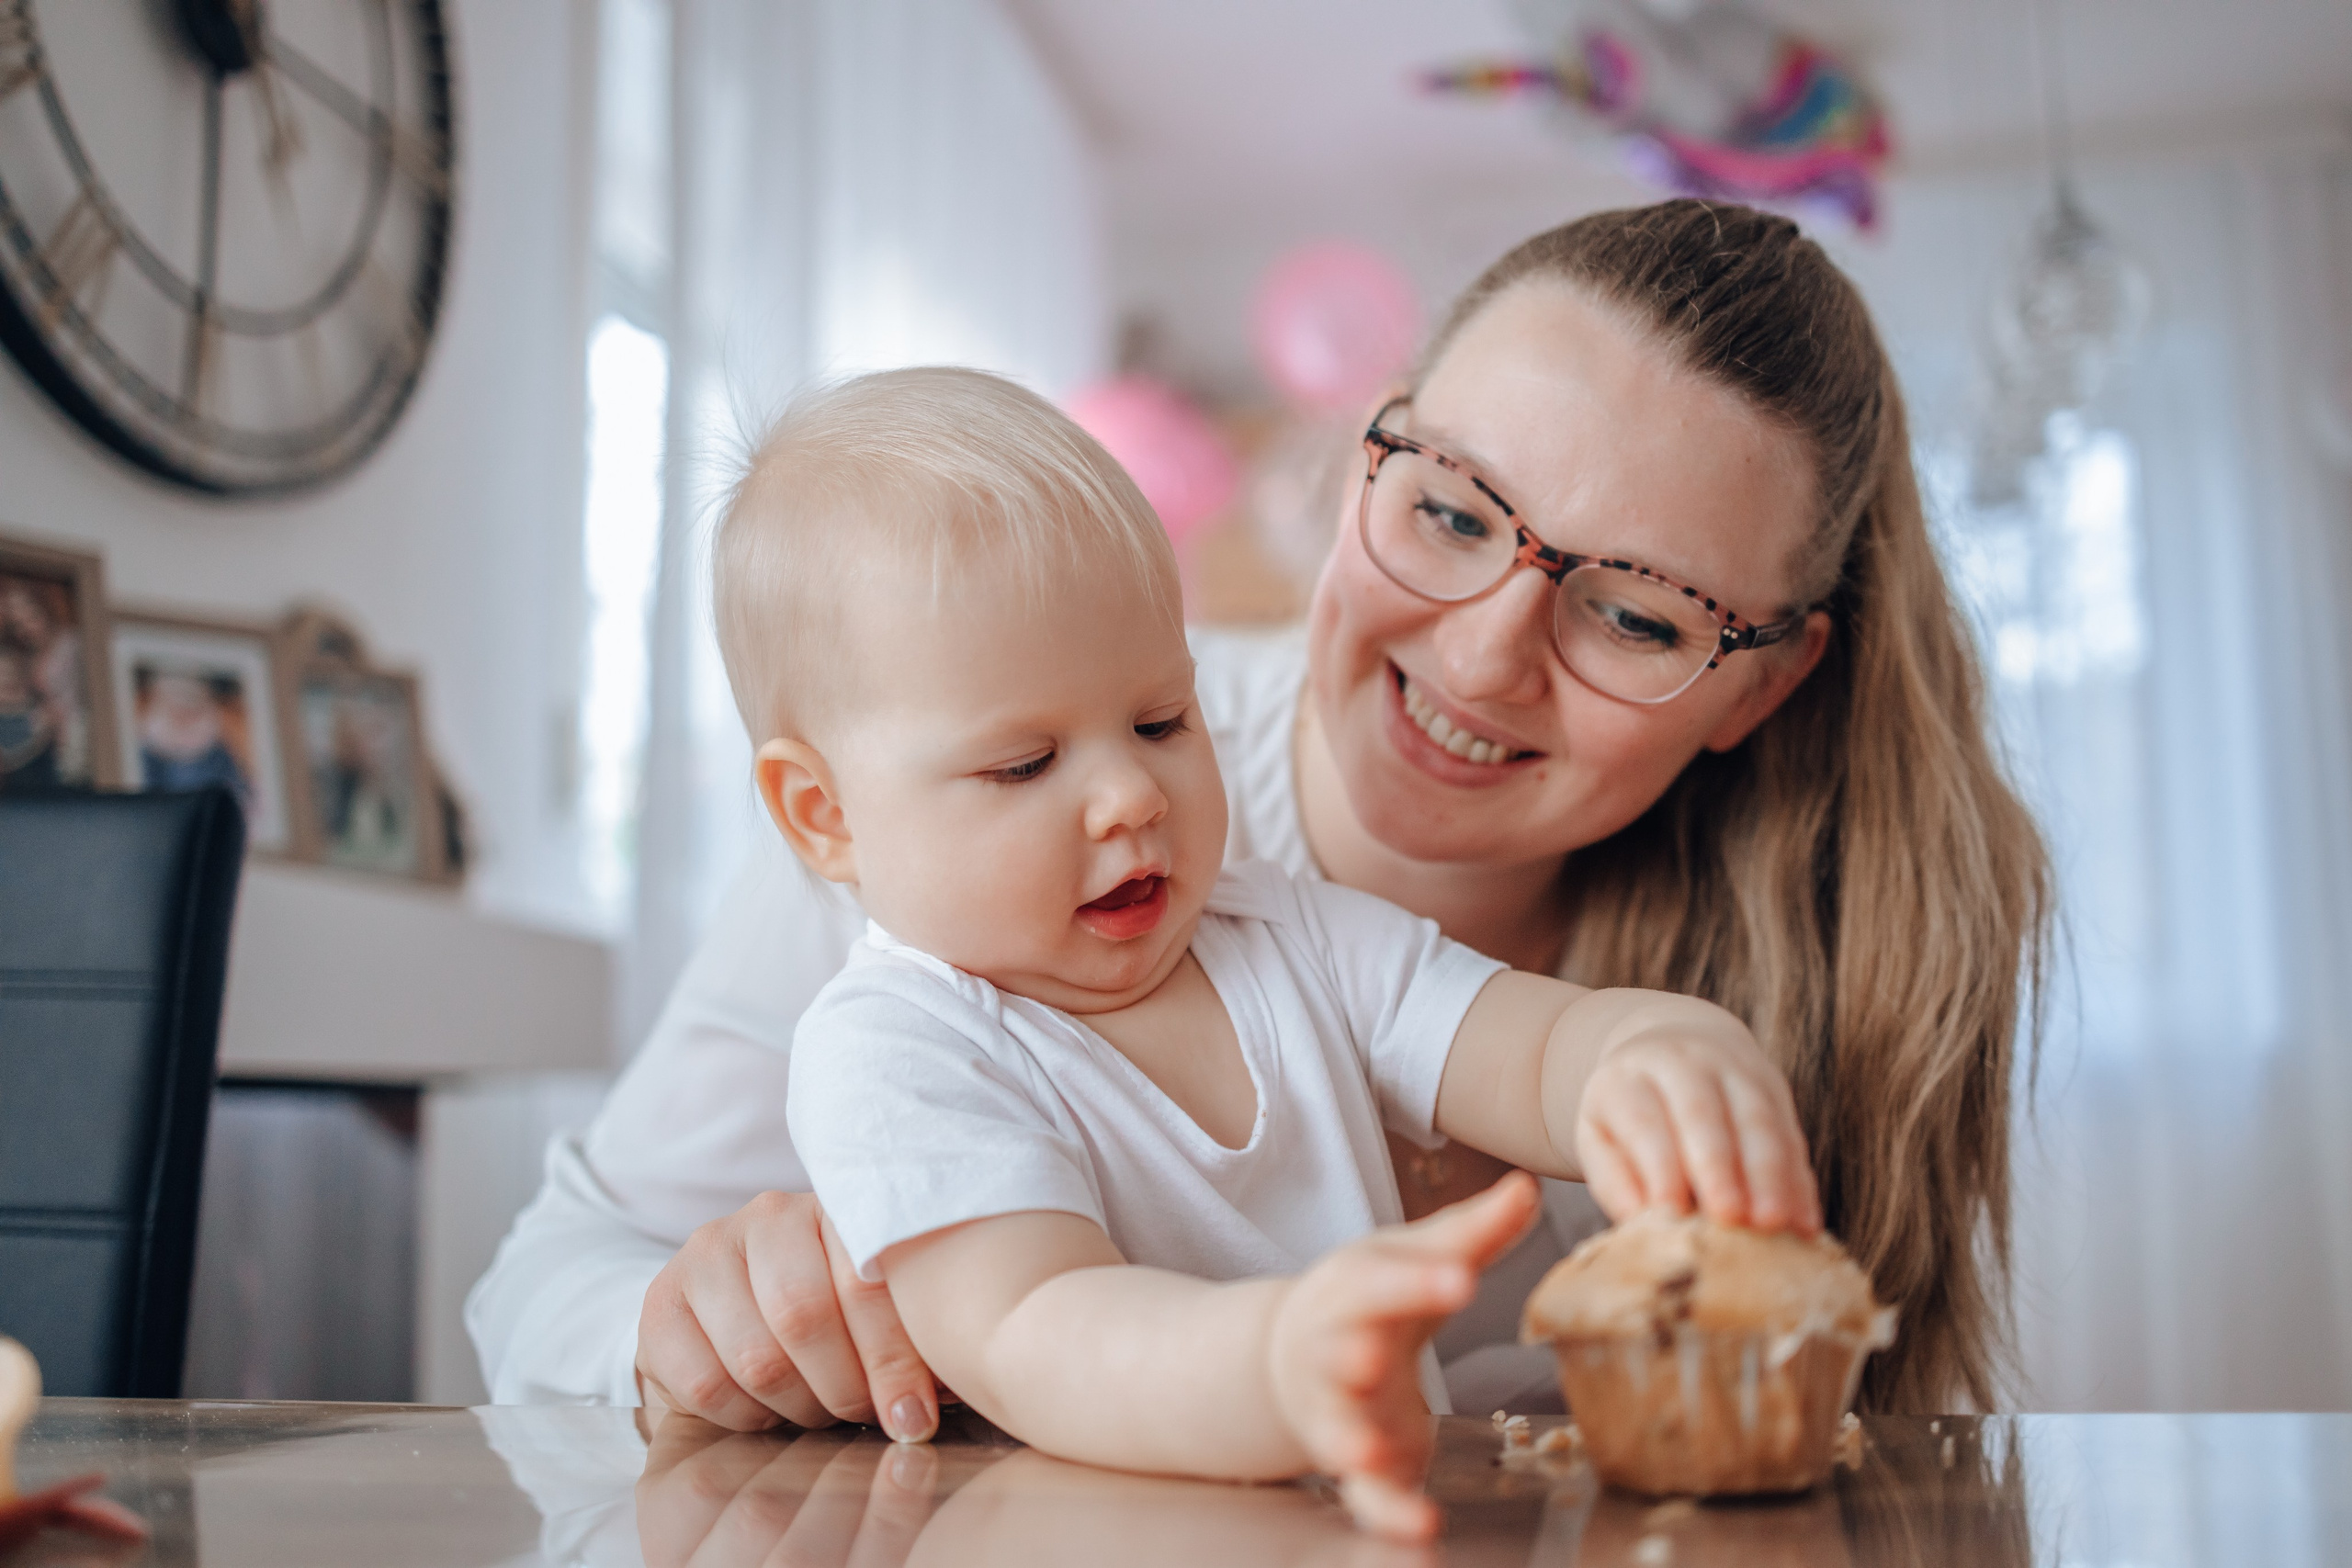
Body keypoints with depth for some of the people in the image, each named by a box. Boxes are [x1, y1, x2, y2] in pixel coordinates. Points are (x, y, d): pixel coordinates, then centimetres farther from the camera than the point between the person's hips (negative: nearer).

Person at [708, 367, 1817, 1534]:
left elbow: (1553, 1047, -5)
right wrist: (1282, 1365, -47)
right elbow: (1025, 1344, -28)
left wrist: (1667, 1056, -29)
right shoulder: (892, 1050, -13)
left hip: (1399, 1520, 5)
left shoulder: (1299, 941, 6)